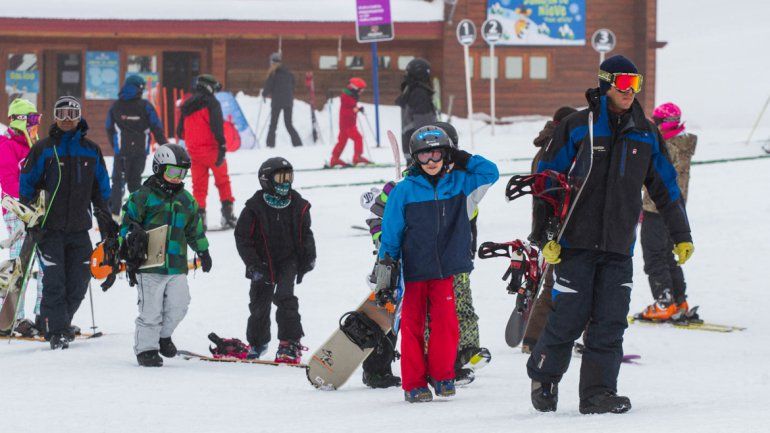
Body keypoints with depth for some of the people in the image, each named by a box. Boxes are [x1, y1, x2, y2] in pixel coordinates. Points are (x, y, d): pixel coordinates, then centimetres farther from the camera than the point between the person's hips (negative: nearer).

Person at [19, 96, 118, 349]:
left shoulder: (91, 150, 11)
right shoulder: (43, 149, 1)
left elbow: (101, 189, 20)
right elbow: (27, 185, 3)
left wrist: (105, 220, 17)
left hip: (79, 228, 3)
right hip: (50, 228, -3)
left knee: (78, 283, 2)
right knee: (54, 281, -9)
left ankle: (62, 323, 21)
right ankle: (57, 331, -3)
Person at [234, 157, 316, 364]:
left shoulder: (298, 205, 0)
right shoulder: (255, 207, -10)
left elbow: (305, 233, 14)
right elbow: (242, 237, -7)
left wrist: (309, 257, 3)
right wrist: (253, 264, -13)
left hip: (289, 260, 0)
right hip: (263, 262, 0)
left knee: (285, 297, -20)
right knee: (260, 303, 8)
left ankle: (290, 343, -17)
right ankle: (257, 343, 30)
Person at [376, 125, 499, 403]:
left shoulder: (458, 182, 5)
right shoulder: (404, 191, -2)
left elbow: (490, 173, 11)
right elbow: (390, 233, 2)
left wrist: (463, 160, 2)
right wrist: (385, 270, -2)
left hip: (446, 269, 2)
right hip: (414, 272, -2)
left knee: (446, 322, -7)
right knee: (413, 325, 1)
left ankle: (442, 375, 8)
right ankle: (414, 384, 8)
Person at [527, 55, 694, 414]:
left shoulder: (646, 135, 10)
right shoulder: (577, 128, -2)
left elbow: (665, 186, 17)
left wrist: (681, 234, 13)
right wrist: (544, 236, -5)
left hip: (619, 248, 3)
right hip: (577, 241, -3)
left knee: (610, 321, -4)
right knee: (570, 317, -3)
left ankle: (598, 392, 0)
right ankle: (543, 376, 19)